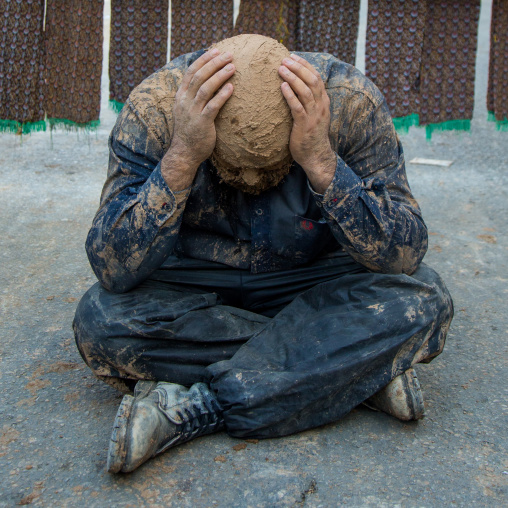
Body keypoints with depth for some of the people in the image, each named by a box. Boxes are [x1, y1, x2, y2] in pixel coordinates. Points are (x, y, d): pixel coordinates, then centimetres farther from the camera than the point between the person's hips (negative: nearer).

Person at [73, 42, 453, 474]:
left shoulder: (350, 101, -22)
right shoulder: (155, 107, -23)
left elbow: (404, 256, -25)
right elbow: (112, 270, -28)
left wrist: (321, 160, -38)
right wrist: (182, 156, -41)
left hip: (311, 281, 0)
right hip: (194, 280, 1)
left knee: (421, 300, -26)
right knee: (100, 320, -29)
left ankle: (192, 409, -23)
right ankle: (358, 371, -19)